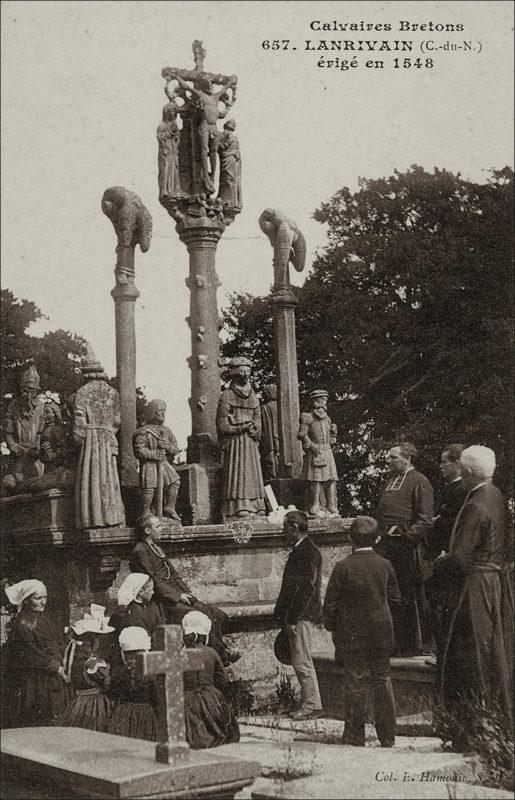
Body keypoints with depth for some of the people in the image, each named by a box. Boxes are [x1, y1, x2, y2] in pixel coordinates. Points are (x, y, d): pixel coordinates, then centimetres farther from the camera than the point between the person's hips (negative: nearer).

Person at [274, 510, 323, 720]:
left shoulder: (309, 551, -14)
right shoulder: (298, 550, 16)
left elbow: (308, 586, -20)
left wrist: (293, 617, -21)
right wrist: (281, 612, 17)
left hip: (301, 615, -10)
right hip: (294, 615, 10)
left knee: (302, 661, -7)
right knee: (300, 661, 12)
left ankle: (311, 705, -2)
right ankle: (308, 702, 18)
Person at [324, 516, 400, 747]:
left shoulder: (343, 567, -11)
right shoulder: (385, 565, -3)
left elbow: (330, 604, -8)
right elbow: (395, 597, 8)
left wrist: (333, 628, 6)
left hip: (352, 635, -3)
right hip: (382, 634, 3)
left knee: (355, 685, 4)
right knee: (383, 682, 11)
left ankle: (355, 736, 7)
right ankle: (387, 736, 13)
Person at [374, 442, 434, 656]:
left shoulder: (419, 482, -5)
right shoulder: (390, 482, 20)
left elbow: (425, 520, -11)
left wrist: (404, 533, -19)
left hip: (404, 548, -7)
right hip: (383, 546, 7)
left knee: (406, 598, -1)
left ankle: (410, 645, 7)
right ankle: (391, 642, 16)